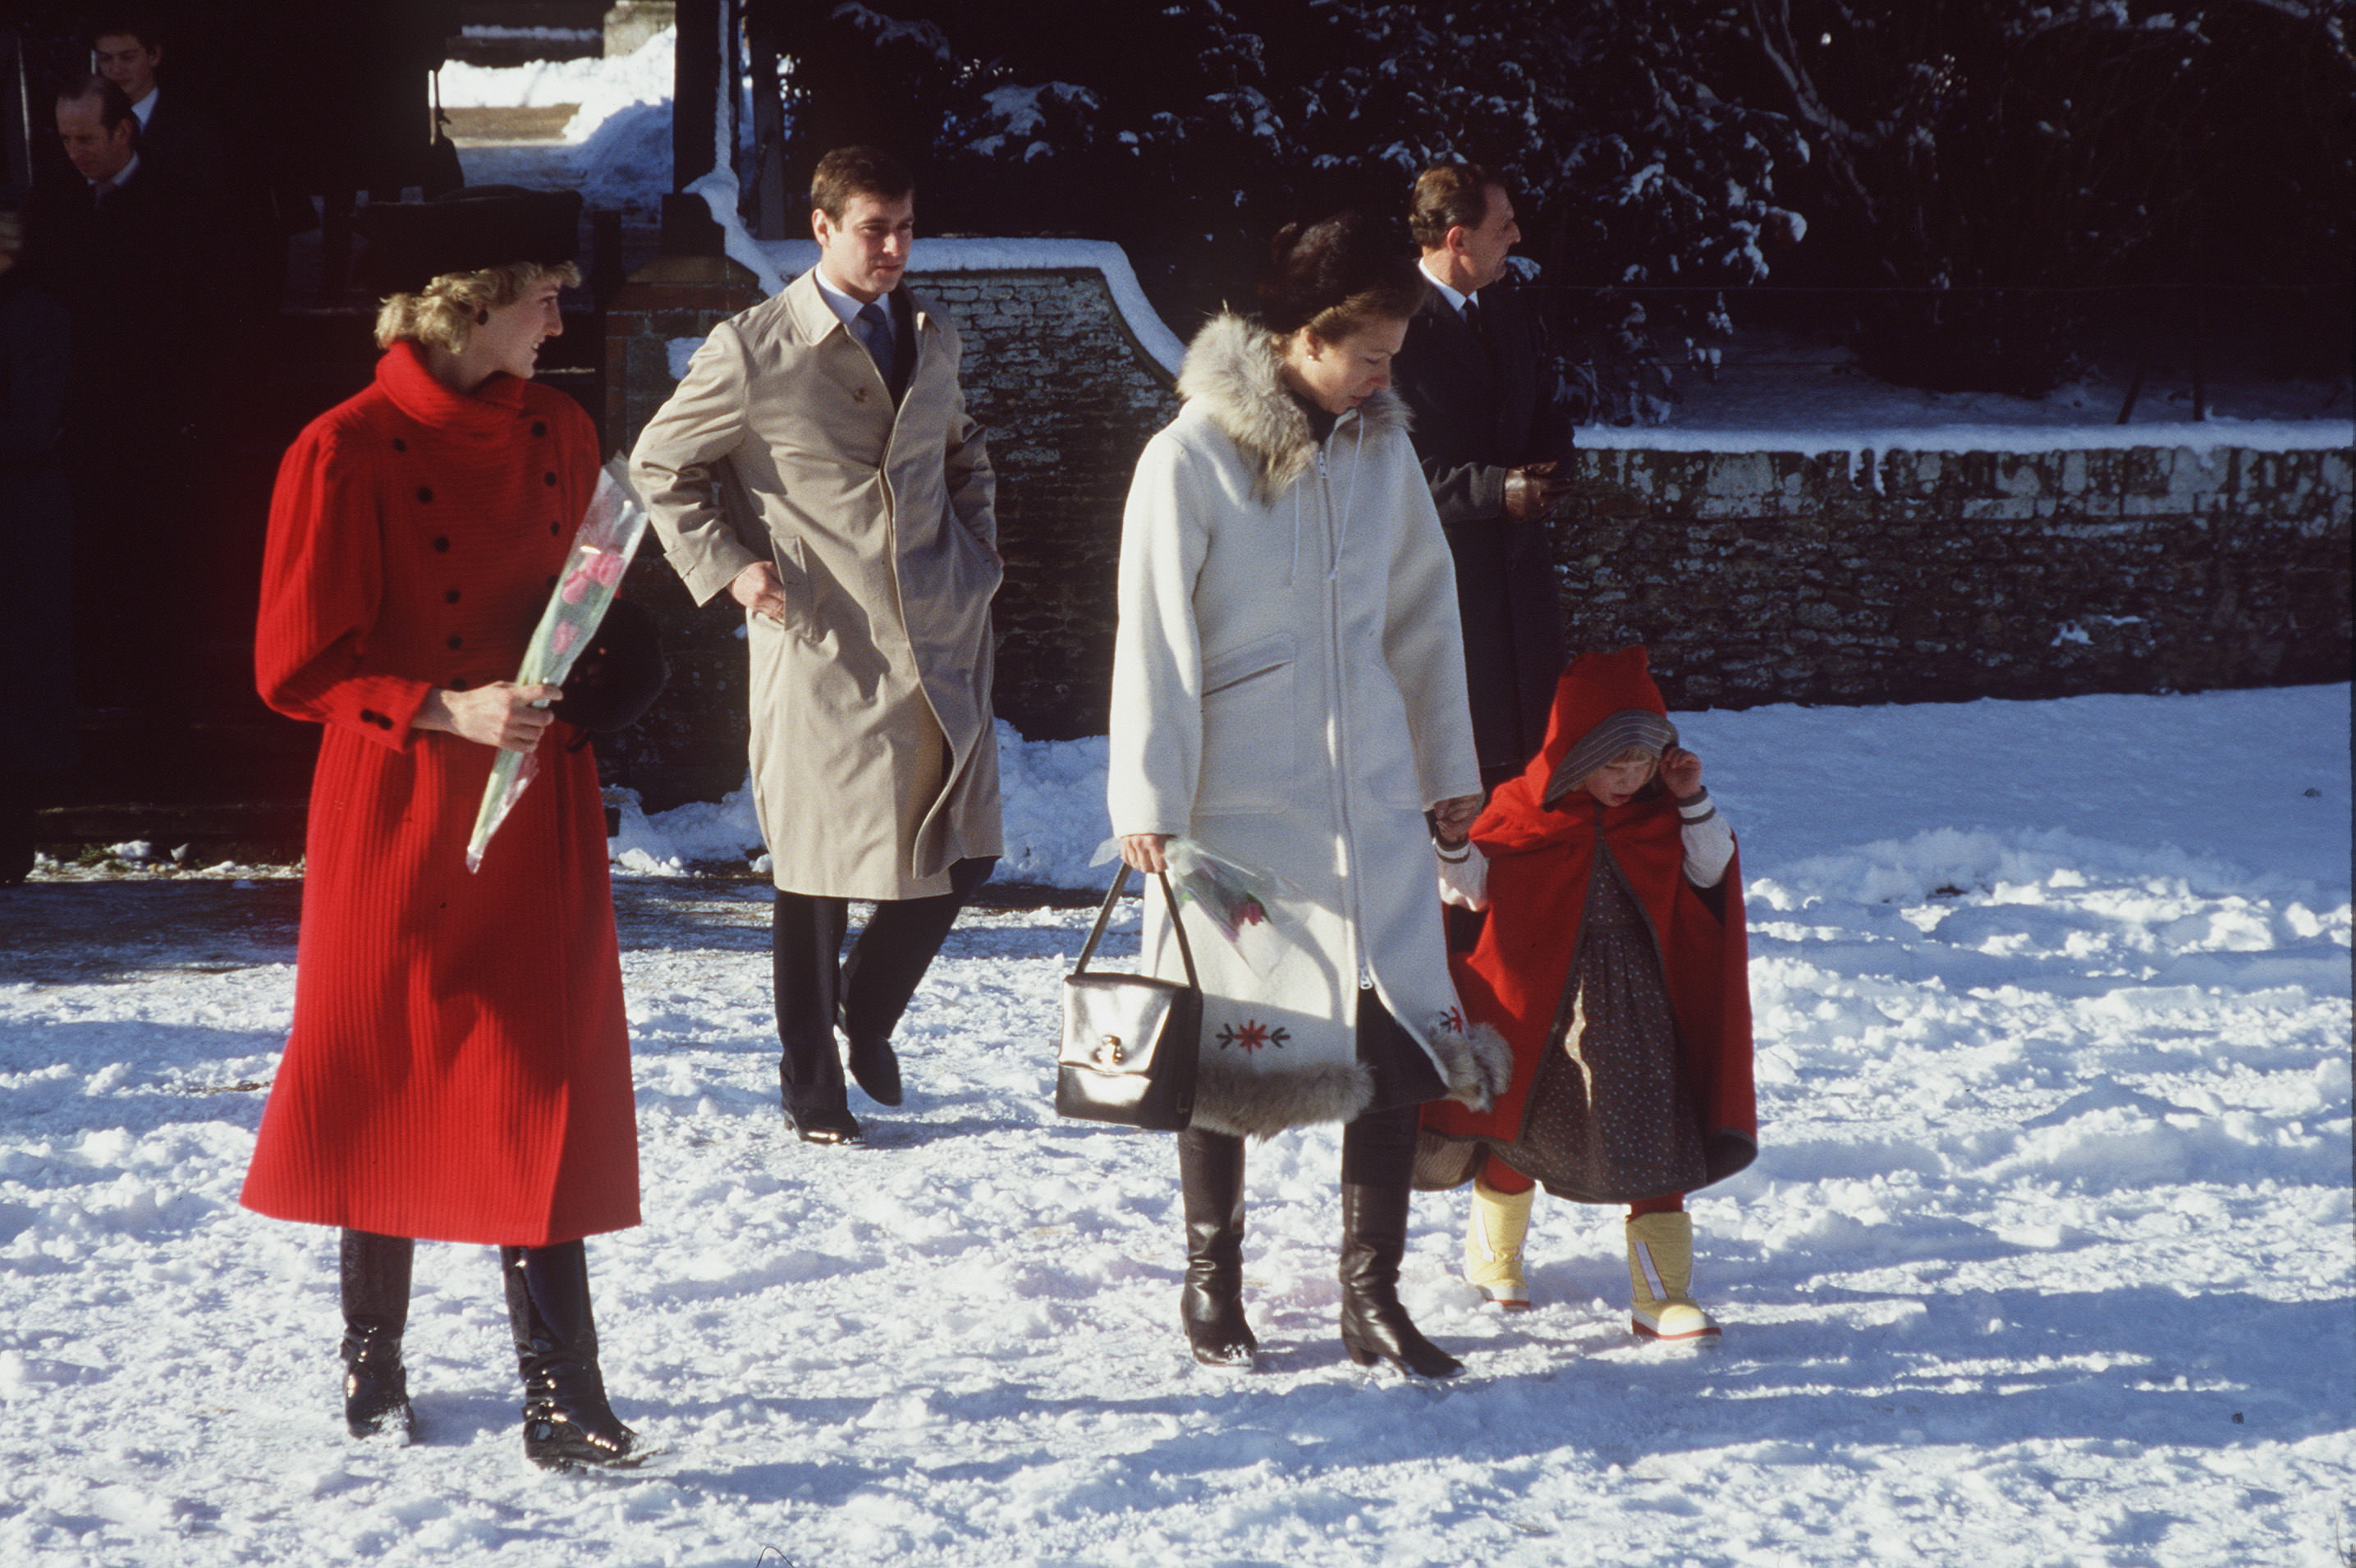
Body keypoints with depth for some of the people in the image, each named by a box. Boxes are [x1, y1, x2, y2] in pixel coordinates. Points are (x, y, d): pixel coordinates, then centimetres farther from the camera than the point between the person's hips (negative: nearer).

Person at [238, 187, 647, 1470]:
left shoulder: (558, 434, 7)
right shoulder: (346, 454, -12)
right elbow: (297, 666, -12)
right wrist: (445, 710, -22)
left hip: (536, 813, 4)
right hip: (397, 820, -4)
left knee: (544, 1097, -1)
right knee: (389, 1088, 8)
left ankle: (561, 1400, -1)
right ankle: (373, 1365, 26)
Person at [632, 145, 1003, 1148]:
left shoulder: (933, 340, 12)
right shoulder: (754, 351, -5)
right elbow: (659, 466, 4)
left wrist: (978, 556, 14)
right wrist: (725, 566, -5)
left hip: (937, 631, 5)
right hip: (821, 641, -5)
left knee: (963, 854, 3)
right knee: (818, 870, 2)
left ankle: (868, 1009, 29)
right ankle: (811, 1086, 16)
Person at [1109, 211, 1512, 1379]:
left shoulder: (1381, 449, 6)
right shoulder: (1191, 460, -10)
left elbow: (1423, 614, 16)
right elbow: (1155, 641, -8)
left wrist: (1450, 766, 20)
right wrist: (1148, 804, -10)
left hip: (1370, 799, 4)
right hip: (1238, 803, -4)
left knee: (1398, 1041, -2)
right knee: (1229, 1044, 6)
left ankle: (1372, 1298, 7)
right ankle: (1212, 1285, 22)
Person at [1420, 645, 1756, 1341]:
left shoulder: (1659, 814, 2)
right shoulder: (1523, 812, -8)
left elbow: (1710, 873, 6)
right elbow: (1476, 885, -4)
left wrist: (1695, 804, -6)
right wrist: (1450, 846, -24)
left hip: (1637, 1011, 2)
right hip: (1540, 1005, -2)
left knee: (1655, 1150, -4)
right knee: (1519, 1127, 13)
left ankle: (1662, 1293, 0)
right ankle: (1493, 1255, 38)